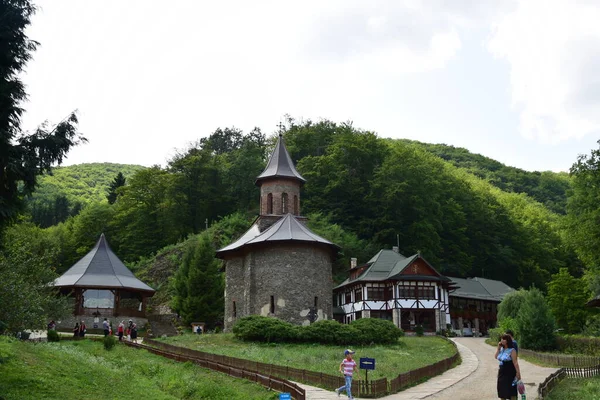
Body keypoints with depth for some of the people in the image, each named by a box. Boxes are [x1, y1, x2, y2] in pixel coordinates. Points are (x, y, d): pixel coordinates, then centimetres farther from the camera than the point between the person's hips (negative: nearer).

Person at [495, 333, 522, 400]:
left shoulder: (512, 350, -15)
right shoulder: (501, 349, 6)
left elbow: (515, 363, -17)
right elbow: (496, 357, 13)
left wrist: (518, 373, -19)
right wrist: (498, 347, 4)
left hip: (510, 373, -7)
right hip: (501, 372, 7)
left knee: (511, 392, 1)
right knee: (502, 390, 14)